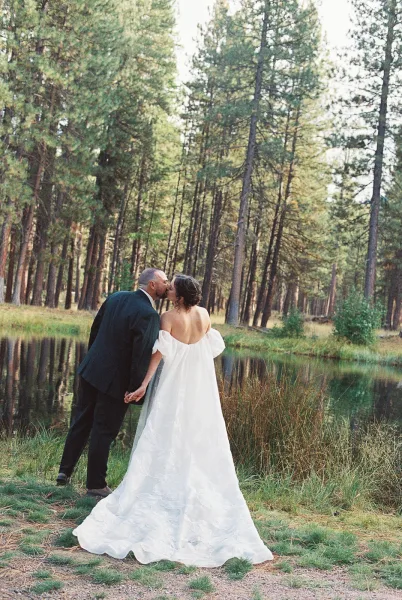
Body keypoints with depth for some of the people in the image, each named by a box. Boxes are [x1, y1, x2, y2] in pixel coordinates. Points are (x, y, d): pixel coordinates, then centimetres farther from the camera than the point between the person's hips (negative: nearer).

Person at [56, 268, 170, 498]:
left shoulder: (116, 297, 2)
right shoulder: (149, 314, -21)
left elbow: (95, 328, 11)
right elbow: (142, 356, -22)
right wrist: (136, 390, -13)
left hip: (91, 370, 7)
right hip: (115, 380, -7)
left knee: (82, 422, 19)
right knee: (104, 431, 6)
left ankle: (65, 471, 30)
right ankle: (96, 484, 18)